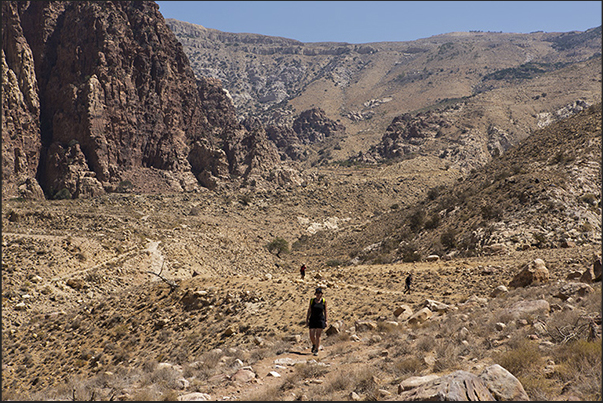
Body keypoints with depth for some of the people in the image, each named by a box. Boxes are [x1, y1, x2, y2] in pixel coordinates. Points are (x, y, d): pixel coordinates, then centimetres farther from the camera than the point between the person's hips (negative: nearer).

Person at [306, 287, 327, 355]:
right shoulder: (312, 300, 4)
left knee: (318, 336, -4)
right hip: (312, 319, 2)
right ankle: (314, 345, 33)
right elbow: (309, 310, 8)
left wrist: (326, 321, 2)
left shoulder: (324, 301, 0)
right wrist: (307, 319, 4)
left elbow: (325, 311, 5)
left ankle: (316, 350, 2)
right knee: (311, 336, 1)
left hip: (320, 320, -2)